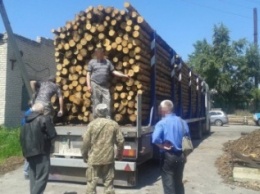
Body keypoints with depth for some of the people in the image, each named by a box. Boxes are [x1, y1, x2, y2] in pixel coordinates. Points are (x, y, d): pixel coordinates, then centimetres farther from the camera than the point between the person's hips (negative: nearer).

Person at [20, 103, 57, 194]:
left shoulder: (26, 121, 13)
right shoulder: (45, 119, -7)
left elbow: (22, 138, 13)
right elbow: (52, 135, -11)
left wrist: (26, 150, 14)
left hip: (29, 152, 7)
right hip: (41, 152, -7)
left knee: (33, 177, 15)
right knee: (41, 177, -4)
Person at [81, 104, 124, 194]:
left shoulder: (92, 124, -7)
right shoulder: (114, 124, -1)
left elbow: (86, 142, -6)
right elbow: (120, 141, 1)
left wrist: (84, 155, 9)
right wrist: (120, 154, 16)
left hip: (94, 158, -2)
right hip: (109, 158, 2)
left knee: (92, 181, 9)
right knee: (108, 181, 12)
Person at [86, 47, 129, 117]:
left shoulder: (107, 62, 15)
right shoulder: (92, 62, 8)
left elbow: (114, 71, 13)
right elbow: (88, 74, 5)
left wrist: (124, 75, 3)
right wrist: (88, 85, -5)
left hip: (105, 85, 3)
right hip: (95, 85, -3)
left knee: (107, 101, -4)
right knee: (96, 103, -3)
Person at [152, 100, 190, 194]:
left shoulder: (162, 123, -13)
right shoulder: (182, 122, 5)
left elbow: (155, 139, -28)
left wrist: (163, 147, -13)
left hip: (168, 156, -5)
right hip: (181, 156, 6)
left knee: (168, 184, 5)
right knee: (178, 182, 20)